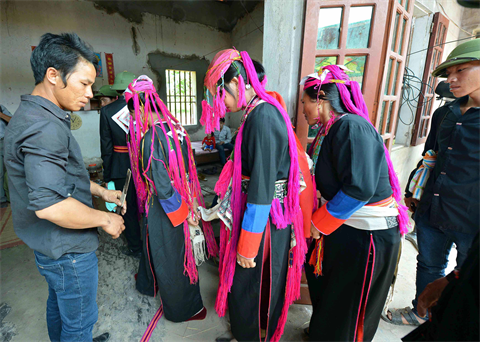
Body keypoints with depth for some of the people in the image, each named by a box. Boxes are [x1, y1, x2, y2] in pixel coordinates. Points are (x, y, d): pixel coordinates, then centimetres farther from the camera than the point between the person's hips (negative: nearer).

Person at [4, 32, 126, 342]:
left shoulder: (30, 115, 8)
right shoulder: (45, 126, -27)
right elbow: (49, 205, -34)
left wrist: (101, 191, 9)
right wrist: (105, 219, -21)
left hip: (50, 246, 10)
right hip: (67, 250, -10)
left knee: (59, 304, 30)